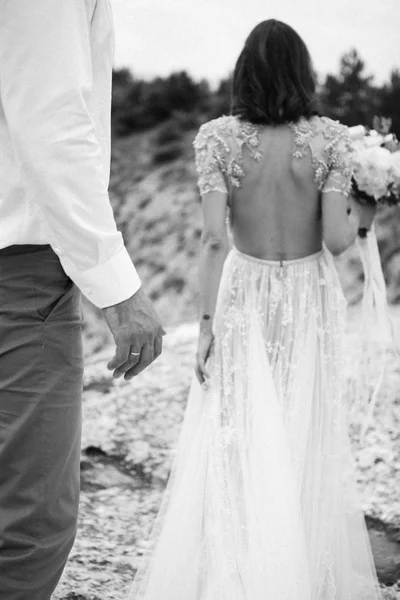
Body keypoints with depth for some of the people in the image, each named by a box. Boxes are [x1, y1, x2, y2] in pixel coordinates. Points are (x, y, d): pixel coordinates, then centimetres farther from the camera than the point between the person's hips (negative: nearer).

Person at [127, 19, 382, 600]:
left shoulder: (218, 137, -9)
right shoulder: (330, 138, -9)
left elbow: (214, 237, -13)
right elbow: (337, 239, -13)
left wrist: (208, 320, -8)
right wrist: (362, 216, 9)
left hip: (243, 294, 0)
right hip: (310, 298, 1)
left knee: (235, 444, 8)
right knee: (307, 442, 13)